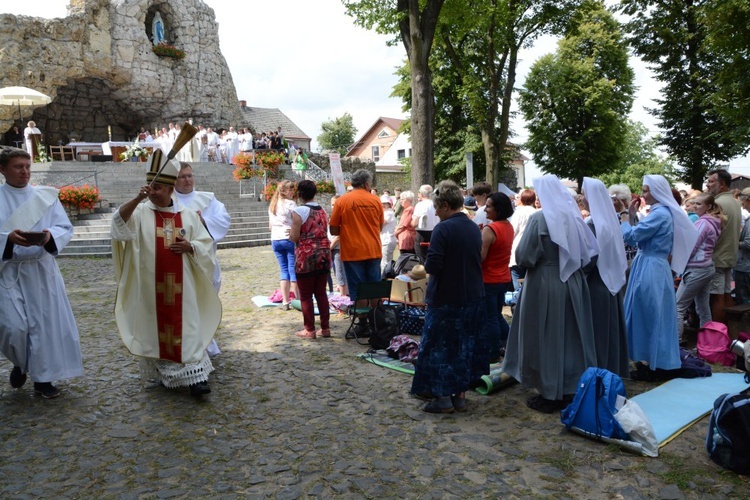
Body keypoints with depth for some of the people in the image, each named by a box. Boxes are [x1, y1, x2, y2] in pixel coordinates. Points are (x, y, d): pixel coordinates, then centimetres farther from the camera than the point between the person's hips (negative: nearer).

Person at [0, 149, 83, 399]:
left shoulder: (46, 196, 5)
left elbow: (65, 228, 0)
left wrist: (50, 236, -21)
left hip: (42, 270, 2)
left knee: (45, 322, 4)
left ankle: (42, 377, 19)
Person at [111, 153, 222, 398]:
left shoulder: (188, 215, 4)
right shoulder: (140, 212, 1)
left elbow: (206, 245, 6)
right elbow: (119, 222, -19)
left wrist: (190, 247, -14)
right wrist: (137, 198, -30)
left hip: (181, 285, 0)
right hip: (151, 285, 0)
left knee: (186, 327, 0)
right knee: (156, 325, 9)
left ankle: (195, 375, 1)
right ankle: (161, 372, 24)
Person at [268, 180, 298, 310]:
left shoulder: (272, 205, 15)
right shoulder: (290, 204, -7)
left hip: (275, 240, 6)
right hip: (290, 239, -6)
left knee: (284, 270, 9)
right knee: (293, 270, -1)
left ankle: (285, 302, 8)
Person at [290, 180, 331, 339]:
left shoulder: (299, 211, -10)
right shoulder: (323, 211, 9)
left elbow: (294, 237, -11)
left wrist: (291, 234, 10)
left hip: (306, 257, -6)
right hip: (324, 255, 6)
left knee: (306, 296, 4)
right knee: (321, 293, 12)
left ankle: (310, 330, 9)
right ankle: (325, 328, 17)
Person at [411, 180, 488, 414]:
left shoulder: (443, 229, -18)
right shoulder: (474, 228, 6)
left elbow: (432, 265, -21)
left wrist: (426, 264, -1)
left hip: (446, 299, -7)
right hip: (473, 297, 7)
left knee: (439, 347, 6)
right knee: (465, 346, 15)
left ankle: (443, 397, 11)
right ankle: (461, 395, 23)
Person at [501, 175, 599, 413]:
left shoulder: (539, 218, -14)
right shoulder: (574, 215, 4)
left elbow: (524, 256, -16)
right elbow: (587, 251, 7)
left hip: (545, 284, -6)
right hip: (572, 283, 6)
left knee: (547, 338, 4)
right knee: (570, 335, 15)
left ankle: (550, 395, 12)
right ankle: (572, 388, 27)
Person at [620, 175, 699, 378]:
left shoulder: (659, 214, -18)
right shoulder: (663, 212, 13)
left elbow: (630, 236, -20)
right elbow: (642, 235, 15)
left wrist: (625, 216, -2)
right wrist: (633, 216, 7)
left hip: (650, 270, -10)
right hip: (653, 268, 10)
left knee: (646, 316, -1)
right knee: (650, 317, 16)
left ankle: (647, 367, 9)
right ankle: (648, 362, 26)